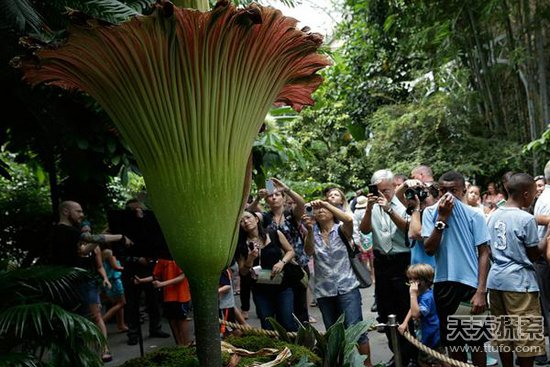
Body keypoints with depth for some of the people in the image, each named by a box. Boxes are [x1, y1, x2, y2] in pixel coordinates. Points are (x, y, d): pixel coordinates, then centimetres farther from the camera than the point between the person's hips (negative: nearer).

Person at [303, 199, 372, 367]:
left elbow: (349, 219, -25)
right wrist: (310, 230, -27)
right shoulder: (313, 233, 7)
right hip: (323, 291, 4)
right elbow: (309, 251, -13)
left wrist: (326, 203, -26)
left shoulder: (341, 229, -1)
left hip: (347, 287, -4)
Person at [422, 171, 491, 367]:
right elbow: (429, 249, -9)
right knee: (452, 341, 15)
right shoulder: (430, 213, -1)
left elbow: (484, 254, -5)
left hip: (470, 284, -2)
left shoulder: (474, 215, -5)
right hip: (443, 284, 2)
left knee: (476, 341, 8)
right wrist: (442, 217, -17)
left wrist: (481, 291, -13)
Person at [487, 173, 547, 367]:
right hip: (519, 282, -7)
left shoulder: (494, 216, 8)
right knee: (526, 338, 2)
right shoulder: (526, 219, -13)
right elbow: (534, 254, -5)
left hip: (496, 279, 7)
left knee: (503, 333, 14)